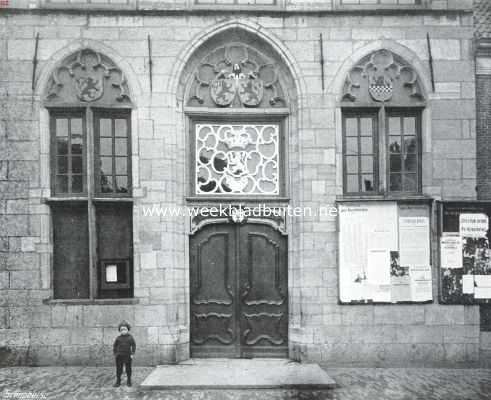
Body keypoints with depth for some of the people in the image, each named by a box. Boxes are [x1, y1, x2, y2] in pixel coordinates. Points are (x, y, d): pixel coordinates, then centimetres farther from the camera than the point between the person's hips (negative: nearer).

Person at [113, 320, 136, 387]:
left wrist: (132, 354, -5)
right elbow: (114, 346, 9)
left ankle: (129, 381, 19)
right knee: (119, 369, 4)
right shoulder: (118, 338, 2)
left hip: (127, 356, -1)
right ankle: (118, 382, 15)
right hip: (119, 356, 1)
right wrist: (115, 354, 2)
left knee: (128, 369, 6)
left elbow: (134, 345, 2)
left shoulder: (130, 338, 0)